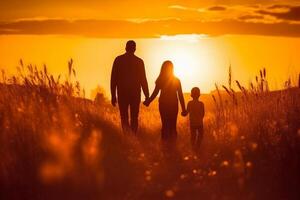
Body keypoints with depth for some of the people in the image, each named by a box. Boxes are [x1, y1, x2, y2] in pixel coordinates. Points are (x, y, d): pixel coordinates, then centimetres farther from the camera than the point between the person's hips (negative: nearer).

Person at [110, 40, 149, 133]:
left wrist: (113, 95, 4)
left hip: (122, 93, 0)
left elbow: (113, 79, -1)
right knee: (134, 118, 10)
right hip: (135, 93, 0)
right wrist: (147, 96, 4)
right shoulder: (139, 61, -1)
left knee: (124, 117, 6)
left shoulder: (118, 60, 0)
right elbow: (143, 80, -1)